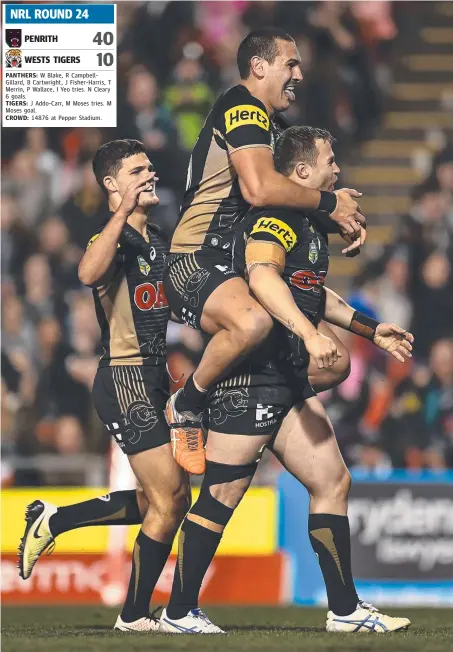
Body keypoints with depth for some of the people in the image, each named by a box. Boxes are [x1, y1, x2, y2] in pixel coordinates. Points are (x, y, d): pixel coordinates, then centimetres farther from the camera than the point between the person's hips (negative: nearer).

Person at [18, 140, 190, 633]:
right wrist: (124, 210, -37)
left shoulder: (158, 242, 14)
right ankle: (135, 616, 4)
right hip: (124, 380, -9)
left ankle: (53, 521, 24)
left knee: (170, 500, 13)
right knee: (169, 502, -8)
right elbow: (89, 273, -38)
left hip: (154, 379, 9)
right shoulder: (115, 239, -13)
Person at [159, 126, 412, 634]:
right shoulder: (276, 219, -14)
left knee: (332, 481, 6)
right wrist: (310, 334, -45)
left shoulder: (311, 224, 19)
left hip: (290, 379, 10)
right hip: (250, 377, -10)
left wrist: (370, 330, 34)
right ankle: (179, 612, 3)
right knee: (223, 495, -5)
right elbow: (262, 276, -34)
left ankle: (345, 609, 10)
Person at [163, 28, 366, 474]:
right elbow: (259, 188, -26)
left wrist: (339, 220, 8)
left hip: (234, 266, 10)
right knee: (252, 322, -41)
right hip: (195, 263, -10)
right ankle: (185, 410, -19)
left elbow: (288, 194, 30)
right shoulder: (241, 107, -11)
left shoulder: (272, 125, 21)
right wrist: (330, 202, -14)